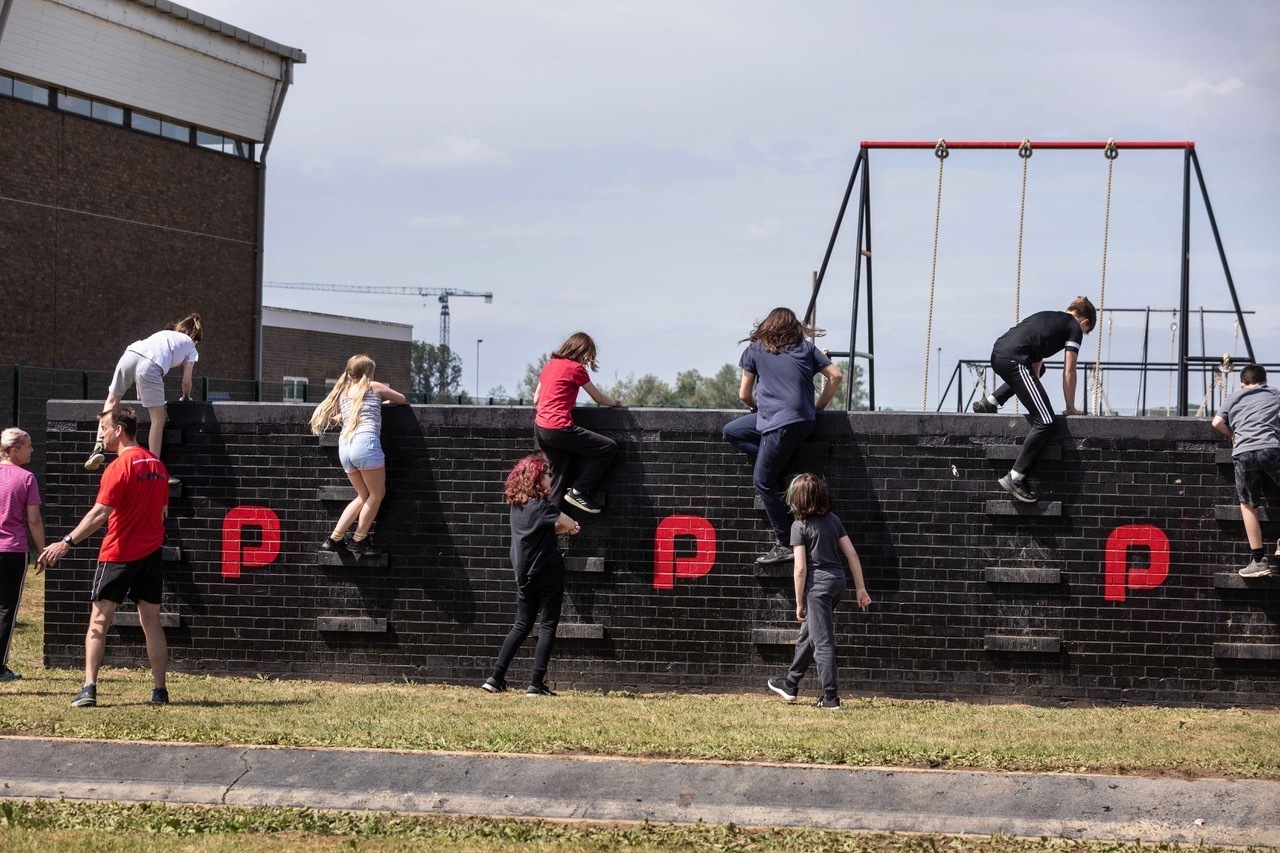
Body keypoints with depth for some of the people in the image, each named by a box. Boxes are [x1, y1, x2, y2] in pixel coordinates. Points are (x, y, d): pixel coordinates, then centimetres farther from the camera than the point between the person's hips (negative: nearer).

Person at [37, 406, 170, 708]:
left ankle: (89, 689, -12)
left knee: (99, 621, -3)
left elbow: (100, 513, -23)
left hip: (119, 554, -6)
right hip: (152, 552, 6)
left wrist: (67, 543, -26)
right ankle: (159, 691, 9)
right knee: (151, 622, 11)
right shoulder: (156, 464, 9)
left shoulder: (120, 466, -14)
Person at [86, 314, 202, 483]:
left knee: (112, 401, 22)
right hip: (150, 365, -5)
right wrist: (186, 397, 43)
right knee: (158, 417, 4)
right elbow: (186, 381, 21)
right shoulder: (190, 347, 27)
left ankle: (99, 447, 6)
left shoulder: (164, 333, 40)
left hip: (130, 354, 5)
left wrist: (141, 393, 48)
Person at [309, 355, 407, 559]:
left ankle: (335, 538, 11)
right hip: (366, 442, -6)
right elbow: (401, 399, 25)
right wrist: (385, 398, 45)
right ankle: (359, 540, 7)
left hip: (344, 446, 6)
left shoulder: (343, 392, 24)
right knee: (377, 493, 7)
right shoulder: (374, 387, 14)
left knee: (364, 496, 16)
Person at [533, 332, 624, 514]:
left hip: (540, 428, 9)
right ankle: (579, 492, 1)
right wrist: (616, 403, 22)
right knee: (608, 447, -2)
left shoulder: (550, 364, 15)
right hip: (559, 429, -9)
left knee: (559, 477, 18)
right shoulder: (575, 368, -6)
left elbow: (536, 399, 21)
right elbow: (598, 398, 4)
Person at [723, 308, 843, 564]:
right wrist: (818, 406, 19)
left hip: (780, 422, -6)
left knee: (763, 482, 0)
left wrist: (757, 407, 31)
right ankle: (781, 476, 7)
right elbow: (836, 375, 9)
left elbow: (744, 394, 9)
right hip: (805, 419, 6)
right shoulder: (805, 347, 15)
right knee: (731, 432, 17)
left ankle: (785, 544, -2)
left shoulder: (755, 349, 7)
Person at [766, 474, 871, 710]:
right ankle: (791, 685, 36)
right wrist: (861, 589, 10)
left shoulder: (800, 526, -9)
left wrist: (800, 604, -5)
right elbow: (852, 554, 6)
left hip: (818, 584, -7)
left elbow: (801, 568, -12)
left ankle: (831, 697, -4)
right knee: (808, 633, 22)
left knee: (822, 642, -3)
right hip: (839, 581, 7)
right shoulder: (833, 519, 8)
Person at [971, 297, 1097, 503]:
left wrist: (1034, 397, 41)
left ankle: (990, 402, 23)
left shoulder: (1048, 318, 31)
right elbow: (1068, 372, 7)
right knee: (1045, 422, -7)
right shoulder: (1074, 327, 10)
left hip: (997, 354, 8)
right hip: (1014, 360, -8)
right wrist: (1071, 408, 17)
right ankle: (1015, 478, -12)